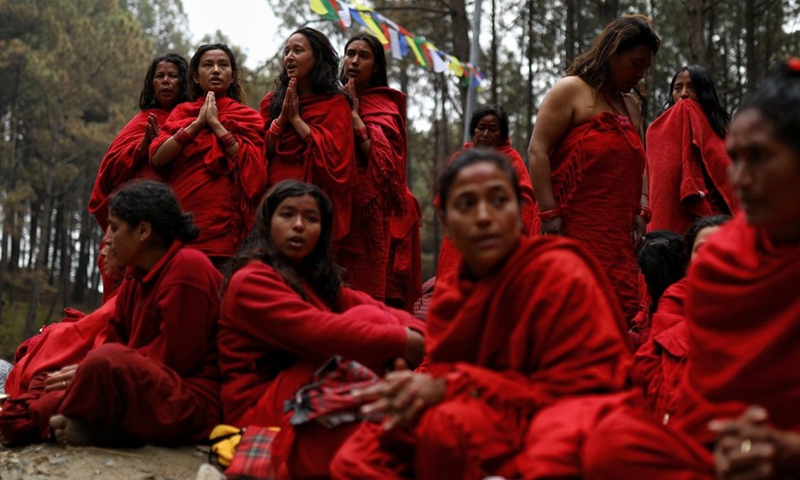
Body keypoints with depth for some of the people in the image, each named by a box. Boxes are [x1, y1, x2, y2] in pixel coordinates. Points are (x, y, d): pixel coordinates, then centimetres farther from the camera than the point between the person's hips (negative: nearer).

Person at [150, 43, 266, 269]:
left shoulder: (245, 116, 11)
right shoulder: (182, 112, 16)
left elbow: (250, 163, -6)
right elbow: (157, 158, 1)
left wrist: (215, 123, -4)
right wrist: (198, 123, -2)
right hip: (181, 222, 2)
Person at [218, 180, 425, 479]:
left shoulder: (315, 277, 17)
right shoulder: (251, 281, -10)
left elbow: (378, 307, 1)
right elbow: (318, 332, -24)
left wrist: (414, 331, -20)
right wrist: (401, 341, -24)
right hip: (261, 413, -8)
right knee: (367, 320, -18)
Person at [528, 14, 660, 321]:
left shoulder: (632, 105, 21)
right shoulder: (570, 90, -1)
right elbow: (538, 152, -8)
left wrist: (641, 212, 5)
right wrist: (549, 214, -16)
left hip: (618, 234, 7)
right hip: (572, 229, -7)